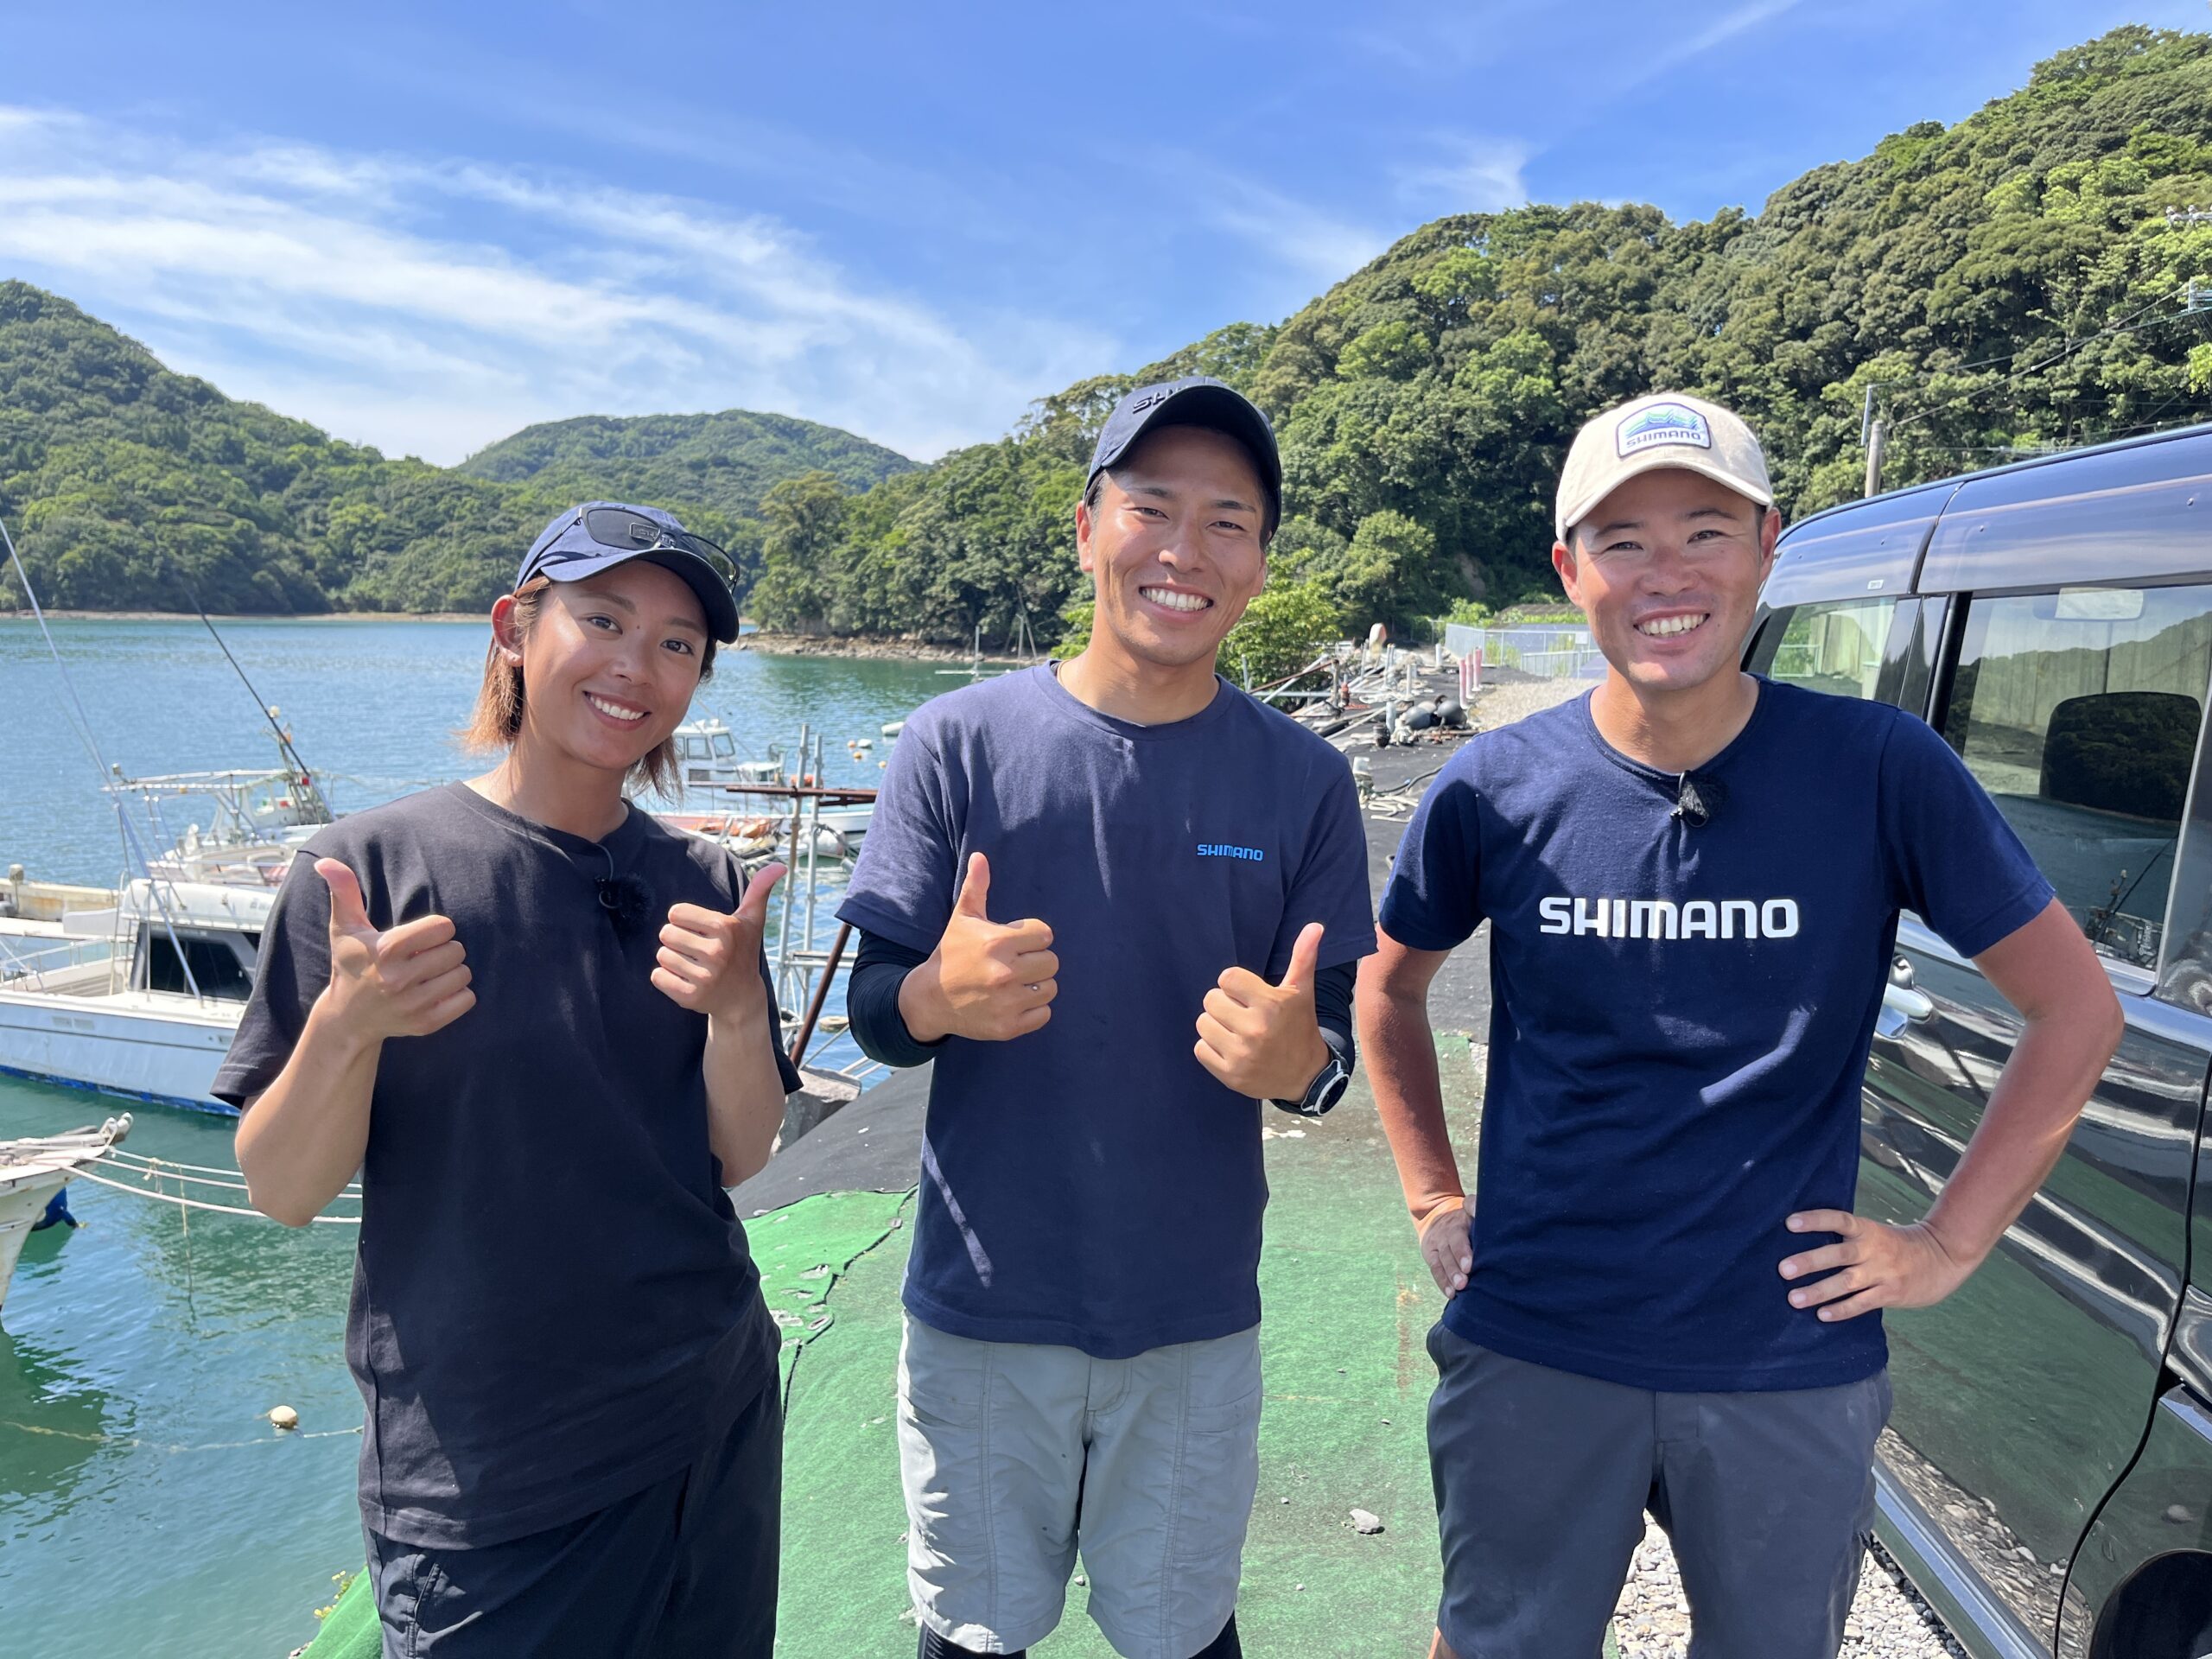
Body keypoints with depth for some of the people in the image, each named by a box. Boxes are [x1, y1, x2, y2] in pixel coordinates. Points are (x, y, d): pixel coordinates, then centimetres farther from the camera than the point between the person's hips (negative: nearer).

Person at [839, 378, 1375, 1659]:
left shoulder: (1304, 781, -5)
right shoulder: (961, 742, -8)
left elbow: (1335, 1038, -1)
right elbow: (872, 1010, -5)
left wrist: (1295, 1058, -24)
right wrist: (935, 997, -28)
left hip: (1198, 1324, 1)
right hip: (981, 1316, 0)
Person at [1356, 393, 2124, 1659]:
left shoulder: (1881, 771, -10)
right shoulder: (1496, 791, -7)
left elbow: (2077, 1007, 1)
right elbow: (1389, 987, 9)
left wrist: (1950, 1242, -3)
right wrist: (1434, 1200, 4)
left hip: (1791, 1367, 0)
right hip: (1533, 1353, 1)